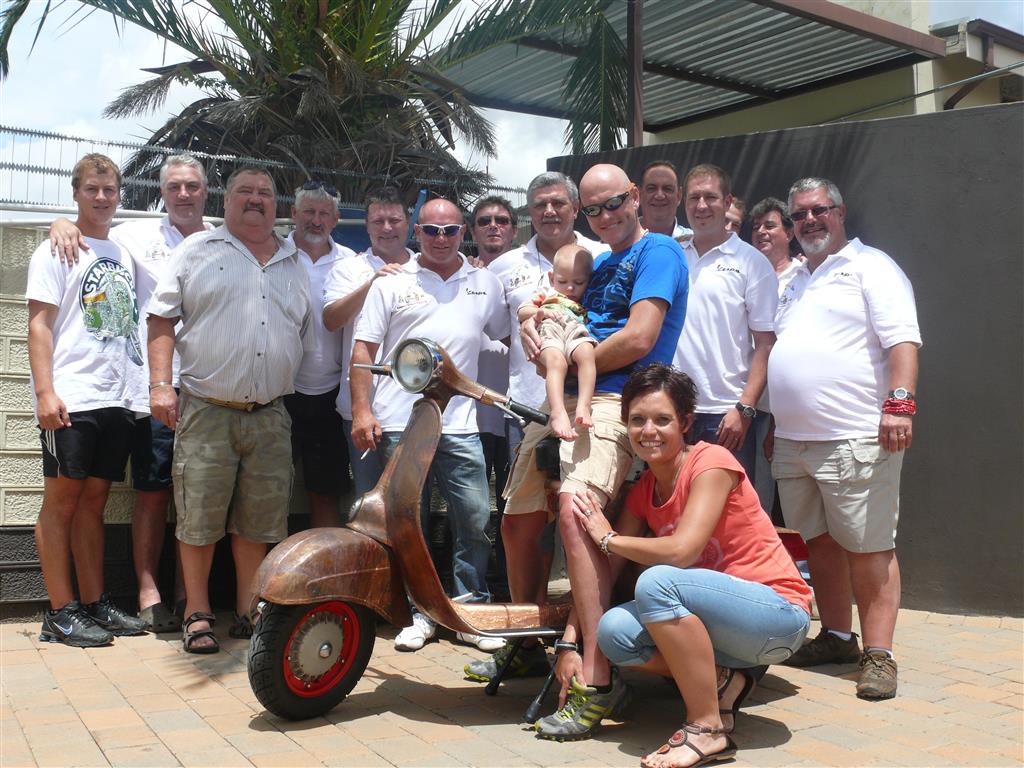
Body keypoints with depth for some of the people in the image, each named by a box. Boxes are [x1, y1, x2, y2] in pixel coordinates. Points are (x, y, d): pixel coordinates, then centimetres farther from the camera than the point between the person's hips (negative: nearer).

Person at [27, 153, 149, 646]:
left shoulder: (122, 254, 19)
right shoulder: (57, 251, 1)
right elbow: (39, 324, -6)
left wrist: (140, 388, 16)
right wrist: (45, 391, -16)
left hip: (118, 400, 6)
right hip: (71, 399, -6)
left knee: (93, 501, 9)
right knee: (62, 500, -2)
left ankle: (94, 605, 14)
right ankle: (59, 614, 2)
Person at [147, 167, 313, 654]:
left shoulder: (295, 265, 17)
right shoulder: (197, 251, 6)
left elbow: (307, 340, 20)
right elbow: (161, 318, 2)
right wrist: (160, 384, -8)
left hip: (270, 417, 3)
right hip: (207, 412, -3)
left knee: (258, 522, 8)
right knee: (199, 520, -1)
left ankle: (247, 613, 19)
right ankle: (197, 615, 13)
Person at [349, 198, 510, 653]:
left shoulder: (484, 284, 13)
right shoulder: (392, 283, 7)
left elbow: (512, 337, 18)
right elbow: (364, 348, 4)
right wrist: (362, 410, -4)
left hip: (459, 424, 1)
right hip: (399, 425, -1)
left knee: (475, 521, 0)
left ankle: (471, 610, 14)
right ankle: (419, 612, 19)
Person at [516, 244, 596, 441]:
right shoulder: (547, 295, 37)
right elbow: (522, 311, 25)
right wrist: (540, 312, 7)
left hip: (577, 332, 1)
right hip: (550, 331, -1)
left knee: (586, 353, -36)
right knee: (556, 361, -36)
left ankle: (583, 406, -46)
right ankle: (558, 412, -52)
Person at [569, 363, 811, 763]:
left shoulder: (711, 462, -15)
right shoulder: (643, 491, 6)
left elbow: (681, 551, -27)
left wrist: (608, 537, -12)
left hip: (779, 614, -7)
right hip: (720, 613, 7)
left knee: (657, 581, -31)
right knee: (614, 631, -18)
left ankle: (708, 729, -19)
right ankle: (722, 681, 4)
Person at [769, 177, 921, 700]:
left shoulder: (870, 266, 0)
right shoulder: (793, 281, 23)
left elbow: (902, 340, -11)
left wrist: (899, 402, -23)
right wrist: (775, 423, 23)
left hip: (855, 439, -7)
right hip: (794, 441, 8)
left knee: (868, 547, -5)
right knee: (818, 541, 12)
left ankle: (878, 655, 1)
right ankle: (836, 638, 24)